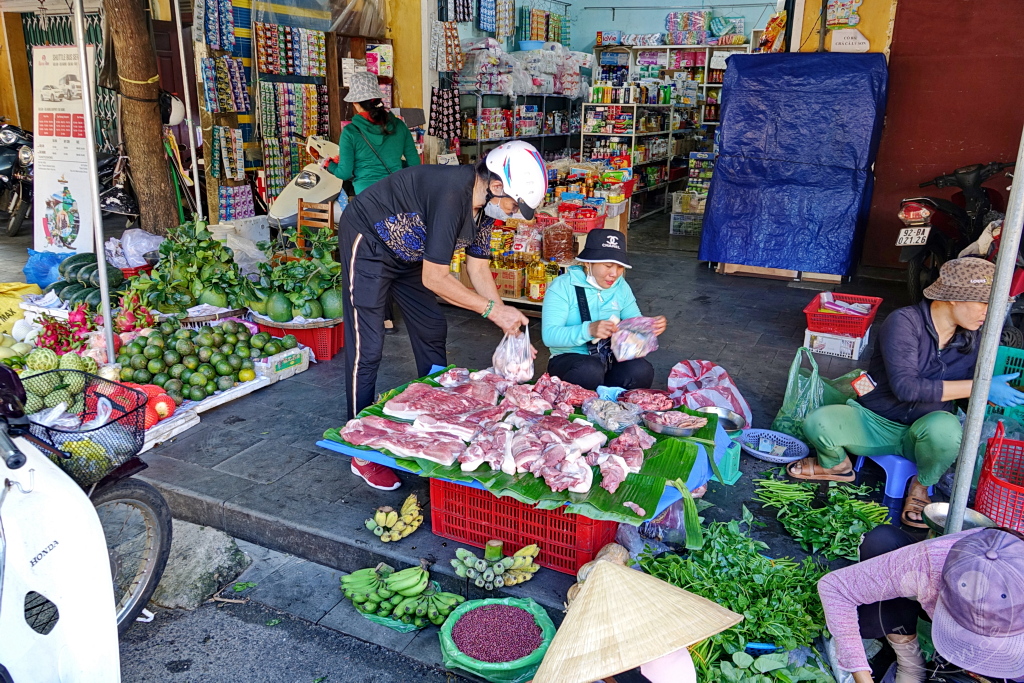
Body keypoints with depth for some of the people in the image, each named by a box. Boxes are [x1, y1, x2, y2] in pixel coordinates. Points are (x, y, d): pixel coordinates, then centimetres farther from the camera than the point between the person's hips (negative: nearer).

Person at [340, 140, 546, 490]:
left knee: (432, 330, 10)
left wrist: (509, 324, -7)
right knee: (366, 348, -8)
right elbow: (433, 278, -32)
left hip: (406, 250, 9)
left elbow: (478, 268, 0)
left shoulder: (483, 203, -6)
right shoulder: (451, 194, -34)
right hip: (367, 242, -9)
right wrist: (493, 309, -26)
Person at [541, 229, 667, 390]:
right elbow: (549, 335, -21)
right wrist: (588, 330, -37)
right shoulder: (562, 287, -10)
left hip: (610, 359, 5)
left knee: (642, 370, -26)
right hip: (569, 358, -4)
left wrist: (651, 326, -16)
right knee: (590, 370, -38)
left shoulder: (620, 286, 9)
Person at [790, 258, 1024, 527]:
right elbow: (905, 387, -29)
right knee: (817, 422, -32)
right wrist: (978, 386, -26)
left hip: (923, 433, 3)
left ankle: (921, 485, 0)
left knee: (944, 427, -36)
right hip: (873, 423, -3)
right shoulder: (905, 322, -18)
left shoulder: (973, 338, 1)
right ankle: (836, 464, 7)